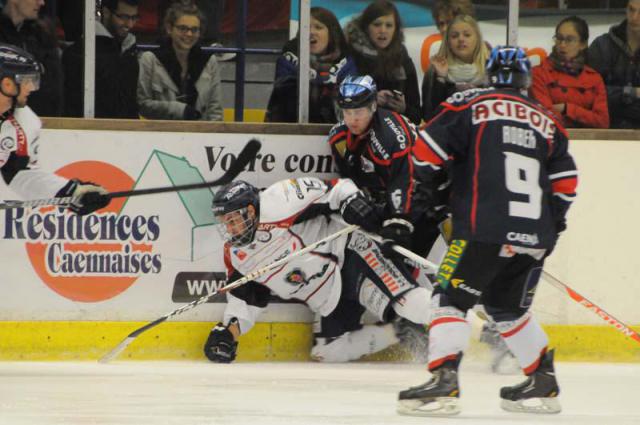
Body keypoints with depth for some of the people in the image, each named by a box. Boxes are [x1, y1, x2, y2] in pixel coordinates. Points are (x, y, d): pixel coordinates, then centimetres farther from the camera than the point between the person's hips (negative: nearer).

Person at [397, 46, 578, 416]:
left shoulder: (469, 105, 4)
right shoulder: (547, 122, 18)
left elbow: (427, 152, -1)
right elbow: (565, 181, 18)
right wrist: (550, 226, 29)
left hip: (485, 230, -5)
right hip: (535, 239, 5)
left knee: (451, 299, -3)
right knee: (509, 308, 22)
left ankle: (443, 383, -19)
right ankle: (543, 384, 22)